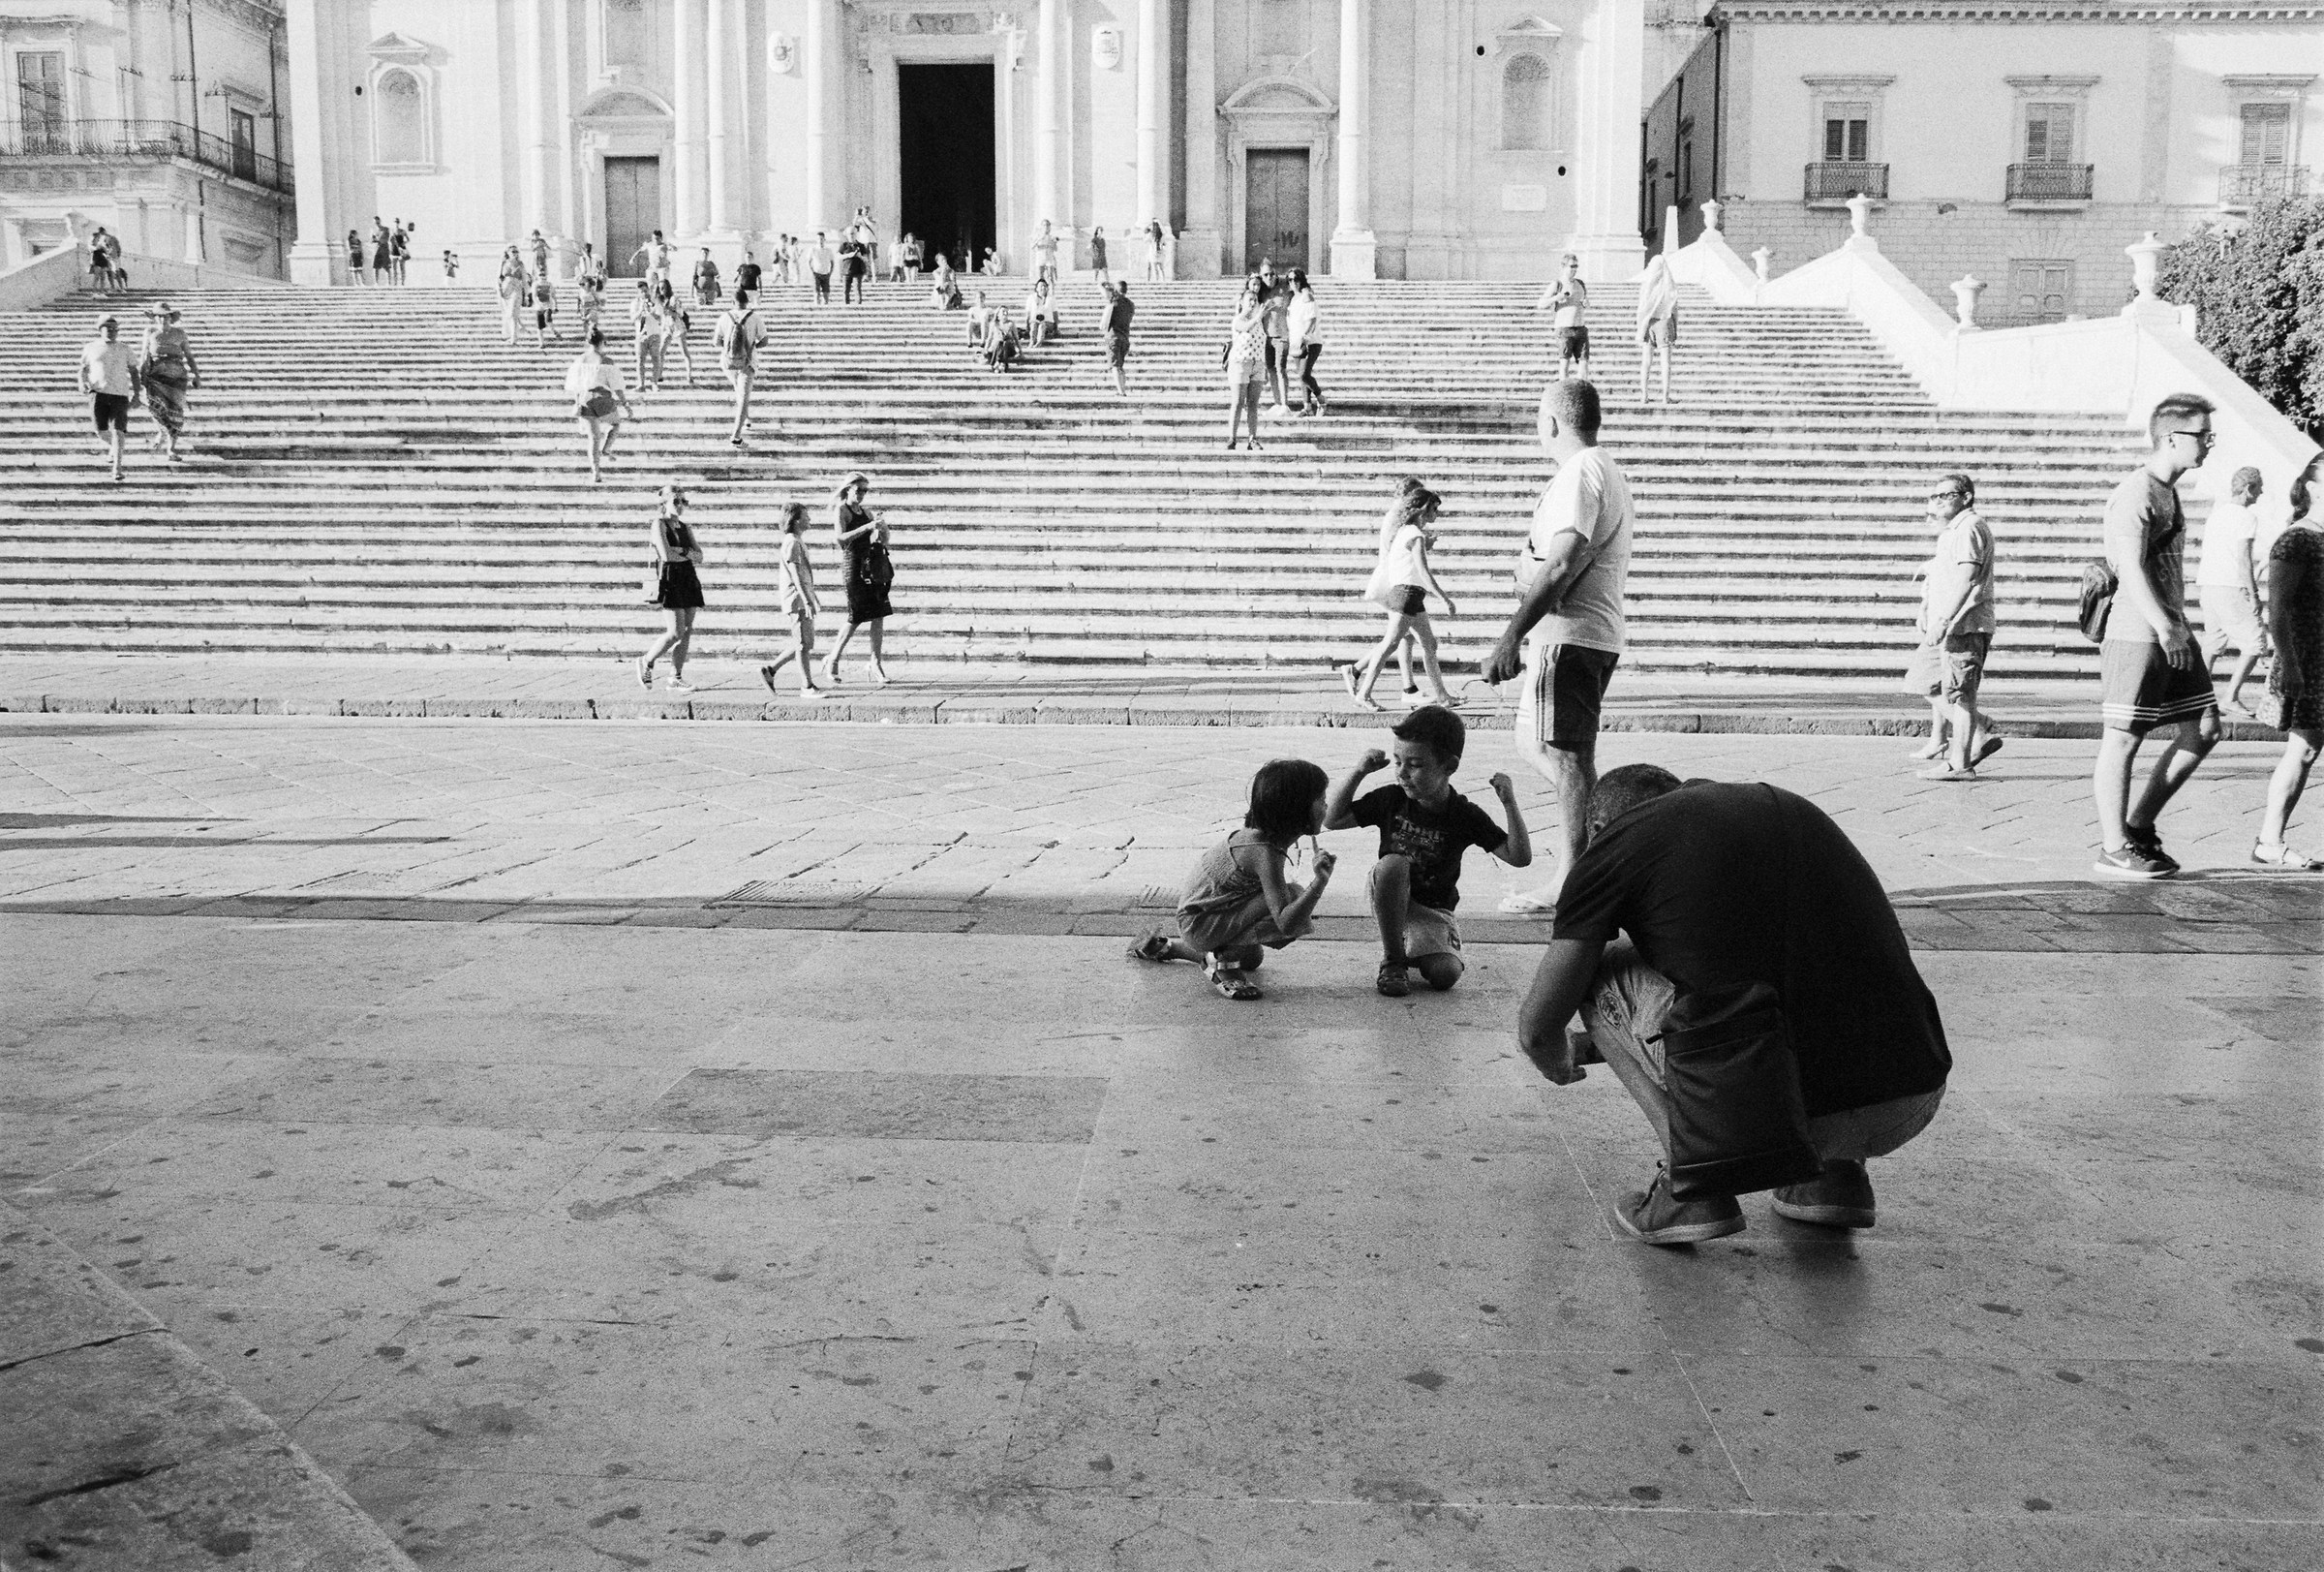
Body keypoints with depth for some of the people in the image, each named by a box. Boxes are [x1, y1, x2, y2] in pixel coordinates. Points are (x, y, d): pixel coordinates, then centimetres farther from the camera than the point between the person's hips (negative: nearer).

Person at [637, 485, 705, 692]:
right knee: (675, 632, -11)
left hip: (689, 581, 6)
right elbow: (666, 555, -17)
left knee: (687, 632, 2)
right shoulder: (659, 524, -4)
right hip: (670, 580, -6)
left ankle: (675, 679, 8)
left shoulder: (686, 527, 15)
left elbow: (699, 557, 8)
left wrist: (679, 551, -8)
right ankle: (646, 662, 11)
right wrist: (688, 554, -3)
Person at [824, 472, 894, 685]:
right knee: (856, 618, -6)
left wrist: (883, 529, -1)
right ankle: (832, 662, 6)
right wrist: (867, 527, -24)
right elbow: (839, 538, -19)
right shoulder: (841, 510, -2)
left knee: (879, 615, 1)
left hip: (875, 564, 7)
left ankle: (876, 664, 6)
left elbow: (884, 542, 21)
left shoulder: (866, 511, 18)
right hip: (856, 564, -6)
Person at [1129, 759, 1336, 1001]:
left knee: (1252, 958, 37)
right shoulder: (1266, 854, -31)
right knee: (1294, 895, -27)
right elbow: (1286, 924, -36)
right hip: (1200, 924, -10)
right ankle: (1225, 961, -10)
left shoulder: (1257, 832, -5)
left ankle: (1163, 945, 39)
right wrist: (1320, 883, -45)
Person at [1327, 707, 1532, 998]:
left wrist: (1510, 805, -27)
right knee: (1392, 863, -34)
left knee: (1446, 975, -25)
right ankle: (1392, 960, -18)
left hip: (1434, 910, 0)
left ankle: (1412, 948, 14)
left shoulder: (1466, 816, -12)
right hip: (1390, 903, 0)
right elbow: (1332, 820, -6)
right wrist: (1357, 773, -17)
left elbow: (1519, 858, -15)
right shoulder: (1391, 800, -10)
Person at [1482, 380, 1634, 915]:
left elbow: (1562, 566, -23)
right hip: (1600, 631, 11)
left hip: (1568, 635, -11)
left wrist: (1510, 638, -24)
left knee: (1567, 755, -6)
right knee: (1534, 744, 17)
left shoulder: (1579, 473, -13)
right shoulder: (1610, 472, 20)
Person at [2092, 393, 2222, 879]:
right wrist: (2164, 629, -30)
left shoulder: (2168, 491, 19)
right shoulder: (2136, 494, -13)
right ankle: (2115, 849, 4)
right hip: (2137, 635, -10)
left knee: (2203, 729, 8)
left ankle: (2139, 826, 17)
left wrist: (2177, 626, 24)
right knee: (2123, 739, -3)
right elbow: (2131, 569, -23)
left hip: (2172, 633, 10)